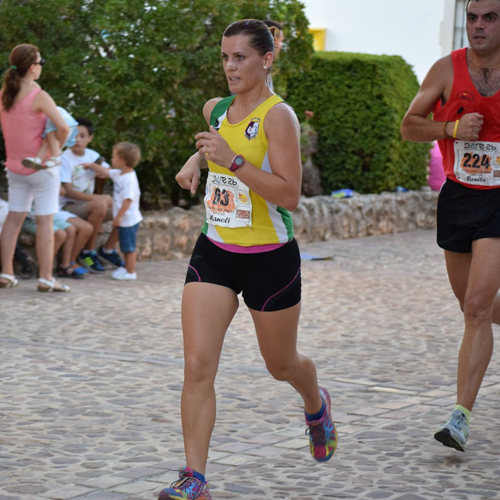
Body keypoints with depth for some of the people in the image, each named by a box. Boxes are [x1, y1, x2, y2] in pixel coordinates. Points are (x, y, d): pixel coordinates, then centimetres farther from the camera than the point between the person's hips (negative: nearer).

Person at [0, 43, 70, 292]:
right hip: (41, 166, -6)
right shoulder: (39, 96, -19)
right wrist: (57, 146, -10)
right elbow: (63, 127, -28)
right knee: (45, 221, -1)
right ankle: (46, 278, -1)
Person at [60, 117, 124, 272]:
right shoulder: (65, 159, -12)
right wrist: (98, 198, -26)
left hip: (88, 204, 7)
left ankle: (108, 249, 6)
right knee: (100, 205, -36)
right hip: (69, 207, -7)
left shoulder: (92, 155, 8)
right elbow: (68, 192, -19)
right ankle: (88, 252, -19)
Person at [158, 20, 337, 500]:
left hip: (270, 257, -5)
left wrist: (233, 160, -29)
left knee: (281, 364, 15)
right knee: (197, 366, -10)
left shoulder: (278, 115, -15)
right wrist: (195, 161, 10)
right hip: (214, 252, 5)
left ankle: (316, 406, 50)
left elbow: (289, 194, -23)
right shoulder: (215, 110, 6)